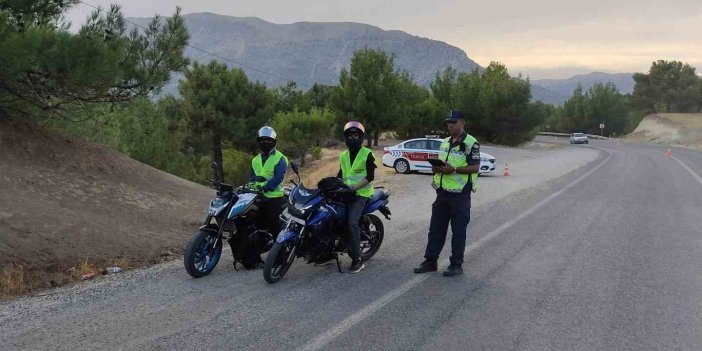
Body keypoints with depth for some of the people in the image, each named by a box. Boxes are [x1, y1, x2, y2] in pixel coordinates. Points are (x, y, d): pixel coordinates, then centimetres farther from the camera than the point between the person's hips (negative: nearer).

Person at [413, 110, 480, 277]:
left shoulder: (471, 143, -8)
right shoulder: (445, 142, 16)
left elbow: (475, 167, -14)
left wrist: (454, 170, -23)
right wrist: (437, 168, 2)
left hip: (460, 194, -7)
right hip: (443, 192, 7)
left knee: (458, 231, 1)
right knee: (435, 229, 10)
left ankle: (456, 265, 11)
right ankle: (430, 261, 19)